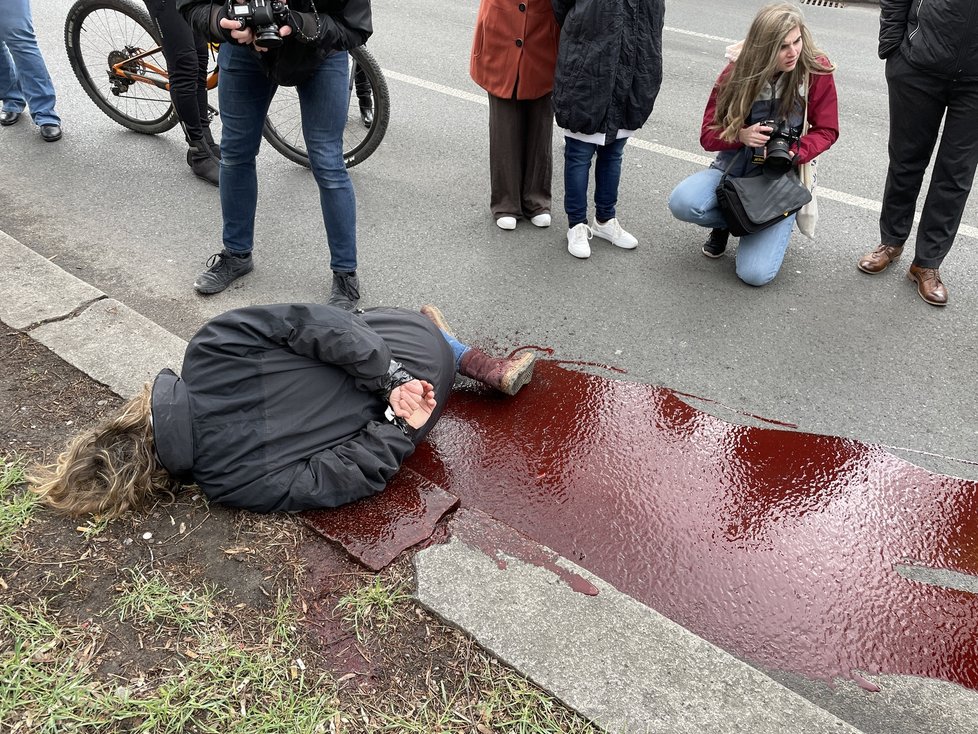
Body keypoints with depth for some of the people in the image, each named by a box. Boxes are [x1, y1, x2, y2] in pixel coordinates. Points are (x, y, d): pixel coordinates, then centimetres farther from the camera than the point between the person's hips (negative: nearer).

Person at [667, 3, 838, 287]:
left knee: (755, 274, -19)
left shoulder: (816, 69, -11)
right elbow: (708, 134, -4)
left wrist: (793, 154, -23)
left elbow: (826, 130, -2)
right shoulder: (738, 70, -8)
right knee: (682, 203, -32)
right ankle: (730, 220, 4)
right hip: (735, 165, 2)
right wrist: (741, 135, -26)